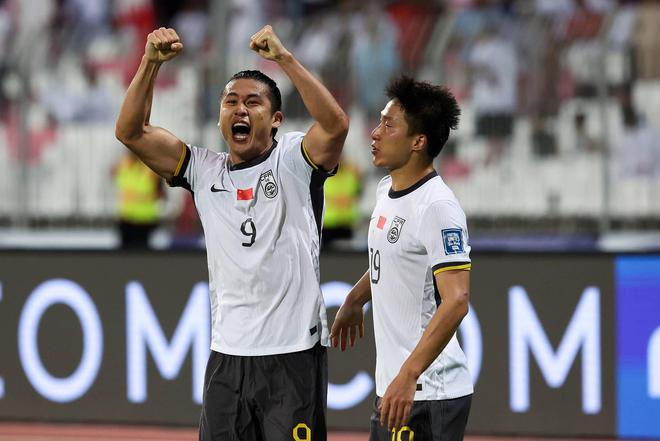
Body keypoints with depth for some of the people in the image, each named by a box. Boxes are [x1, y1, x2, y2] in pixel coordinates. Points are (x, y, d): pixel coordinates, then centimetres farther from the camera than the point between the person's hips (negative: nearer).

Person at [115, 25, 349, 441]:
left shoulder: (294, 160, -1)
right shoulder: (204, 170, 9)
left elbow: (336, 125, -22)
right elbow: (131, 131, 3)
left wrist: (284, 58, -26)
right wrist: (151, 62, -9)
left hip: (295, 355, -4)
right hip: (227, 355, 4)